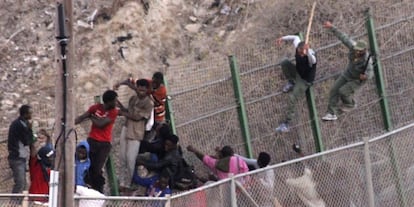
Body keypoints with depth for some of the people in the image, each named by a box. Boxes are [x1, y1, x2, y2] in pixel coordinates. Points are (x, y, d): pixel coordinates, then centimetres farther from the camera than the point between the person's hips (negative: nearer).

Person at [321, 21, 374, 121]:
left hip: (357, 80, -6)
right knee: (334, 90, 2)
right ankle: (332, 113, 12)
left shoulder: (366, 60, -37)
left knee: (343, 91, -17)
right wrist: (332, 28, -20)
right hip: (347, 74, 6)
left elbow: (370, 72, -41)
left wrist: (366, 76, -59)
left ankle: (350, 104, 17)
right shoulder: (353, 46, -24)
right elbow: (343, 37, -19)